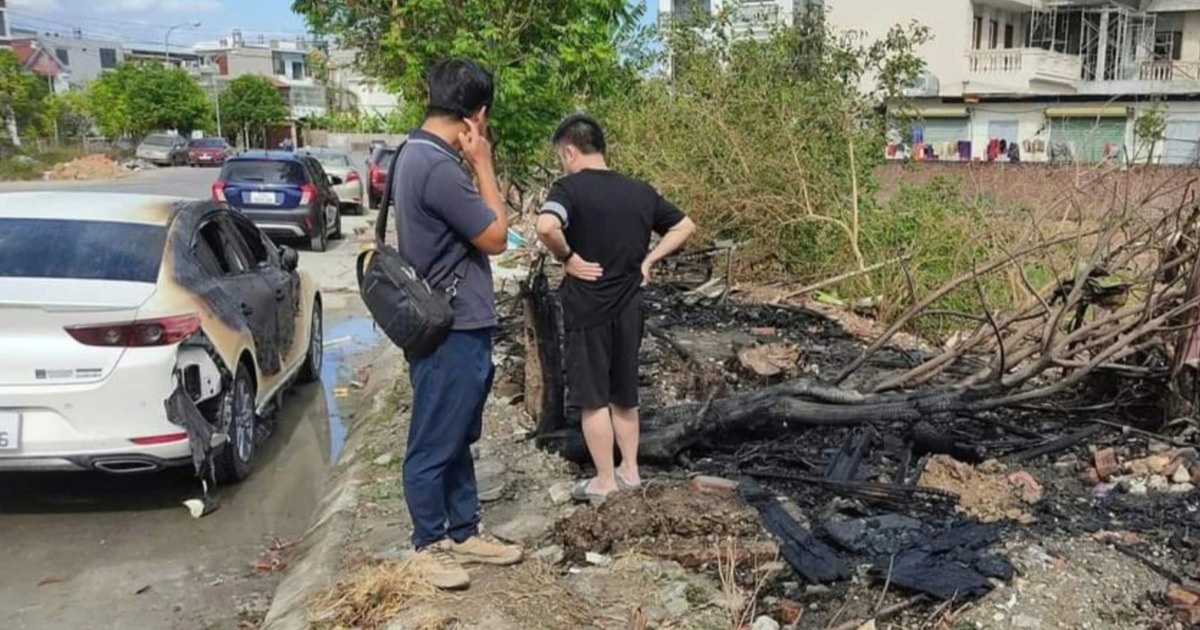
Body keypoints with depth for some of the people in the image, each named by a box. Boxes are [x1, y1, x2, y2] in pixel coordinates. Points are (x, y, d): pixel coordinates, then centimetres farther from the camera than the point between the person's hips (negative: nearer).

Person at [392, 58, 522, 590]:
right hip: (450, 331, -11)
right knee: (435, 445, 6)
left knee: (458, 439, 19)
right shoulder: (438, 167, -24)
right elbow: (495, 237, -15)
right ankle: (430, 544, 21)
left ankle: (464, 533, 32)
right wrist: (482, 163, -11)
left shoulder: (419, 153, 9)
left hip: (458, 324, 11)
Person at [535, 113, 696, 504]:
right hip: (628, 308, 6)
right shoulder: (640, 191, 6)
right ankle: (630, 472, 27)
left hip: (588, 308, -6)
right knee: (624, 394, 18)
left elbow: (546, 227, -32)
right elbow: (685, 226, 13)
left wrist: (567, 258, -16)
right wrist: (649, 260, 8)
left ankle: (605, 483, 14)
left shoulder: (570, 187, -12)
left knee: (593, 398, 5)